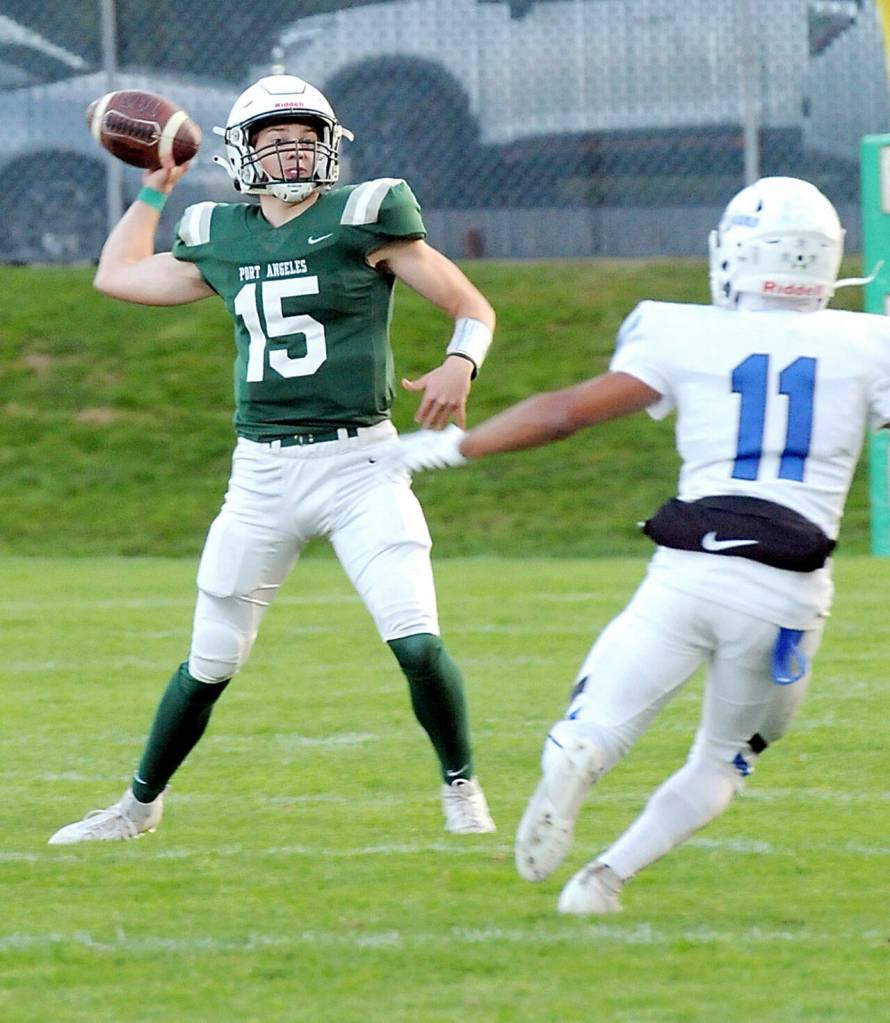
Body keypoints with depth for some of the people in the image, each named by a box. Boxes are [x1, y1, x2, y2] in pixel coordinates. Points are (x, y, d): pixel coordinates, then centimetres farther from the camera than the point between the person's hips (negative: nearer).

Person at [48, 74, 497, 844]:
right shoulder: (221, 239, 10)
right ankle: (140, 805, 27)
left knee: (417, 644, -15)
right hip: (262, 471, 4)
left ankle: (463, 792, 6)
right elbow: (117, 276, 26)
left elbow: (473, 309, -2)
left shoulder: (363, 218, -3)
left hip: (358, 463, -3)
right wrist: (154, 189, 27)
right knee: (211, 663, 10)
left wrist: (459, 366, -22)